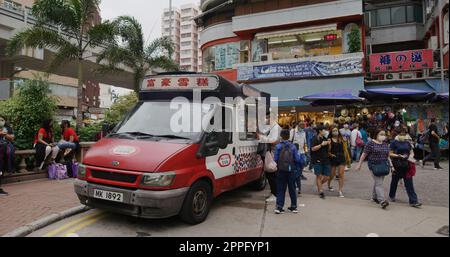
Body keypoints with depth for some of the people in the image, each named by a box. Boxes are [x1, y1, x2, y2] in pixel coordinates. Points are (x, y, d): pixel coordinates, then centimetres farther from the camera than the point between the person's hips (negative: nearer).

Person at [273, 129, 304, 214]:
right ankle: (294, 206, 23)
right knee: (292, 189, 14)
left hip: (281, 170, -1)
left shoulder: (278, 146, -8)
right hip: (291, 170, 2)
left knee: (280, 189, 6)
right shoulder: (292, 146, -3)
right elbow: (297, 159, -4)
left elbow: (275, 159, -9)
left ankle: (279, 207, 1)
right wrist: (302, 163, 15)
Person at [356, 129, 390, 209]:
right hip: (374, 165, -5)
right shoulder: (371, 143, -8)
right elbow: (364, 154, -7)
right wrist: (359, 164, -6)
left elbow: (388, 156, 17)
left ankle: (374, 197, 32)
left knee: (377, 182, 15)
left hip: (383, 165, 6)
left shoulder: (385, 144, 9)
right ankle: (382, 200, -15)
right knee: (379, 183, -11)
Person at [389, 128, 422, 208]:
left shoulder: (408, 143, 8)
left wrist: (410, 156, -6)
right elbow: (390, 154, -6)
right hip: (397, 166, -3)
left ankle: (413, 201, -1)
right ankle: (391, 196, 35)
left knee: (409, 183, -2)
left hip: (406, 165, 3)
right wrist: (399, 156, -20)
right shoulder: (394, 143, -5)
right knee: (395, 181, 14)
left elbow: (411, 152, 15)